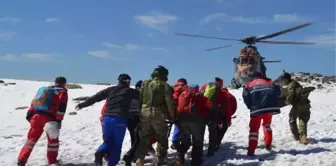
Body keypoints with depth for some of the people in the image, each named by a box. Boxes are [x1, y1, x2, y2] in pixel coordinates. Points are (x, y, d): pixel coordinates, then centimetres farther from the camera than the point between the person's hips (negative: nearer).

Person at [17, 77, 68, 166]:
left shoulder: (45, 89, 27)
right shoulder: (62, 92, 8)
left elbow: (34, 102, 23)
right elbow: (61, 107, -8)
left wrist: (29, 115, 22)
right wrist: (59, 120, -13)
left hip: (35, 116, 5)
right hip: (48, 118, -5)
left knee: (31, 139, 14)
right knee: (53, 140, 12)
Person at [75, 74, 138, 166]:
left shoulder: (111, 89, 14)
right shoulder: (130, 91, 6)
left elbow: (96, 97, 16)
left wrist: (83, 104, 23)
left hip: (107, 118, 4)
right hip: (120, 120, -3)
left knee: (108, 141, 18)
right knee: (117, 145, 9)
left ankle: (100, 153, -10)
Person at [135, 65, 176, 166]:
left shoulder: (145, 84, 7)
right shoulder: (165, 86, -3)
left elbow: (139, 98, 9)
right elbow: (170, 103, -5)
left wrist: (139, 111, 16)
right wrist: (172, 116, 5)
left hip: (144, 113, 3)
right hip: (158, 115, -3)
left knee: (144, 138, 12)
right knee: (162, 139, 14)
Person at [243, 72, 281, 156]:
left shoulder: (249, 85, 16)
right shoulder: (269, 83, 24)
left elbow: (245, 96, -1)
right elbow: (277, 92, 10)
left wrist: (251, 107, 8)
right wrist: (273, 104, 19)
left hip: (256, 109, -2)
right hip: (269, 107, 3)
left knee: (254, 129, 2)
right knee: (267, 125, 28)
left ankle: (251, 151, -8)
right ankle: (268, 144, 26)